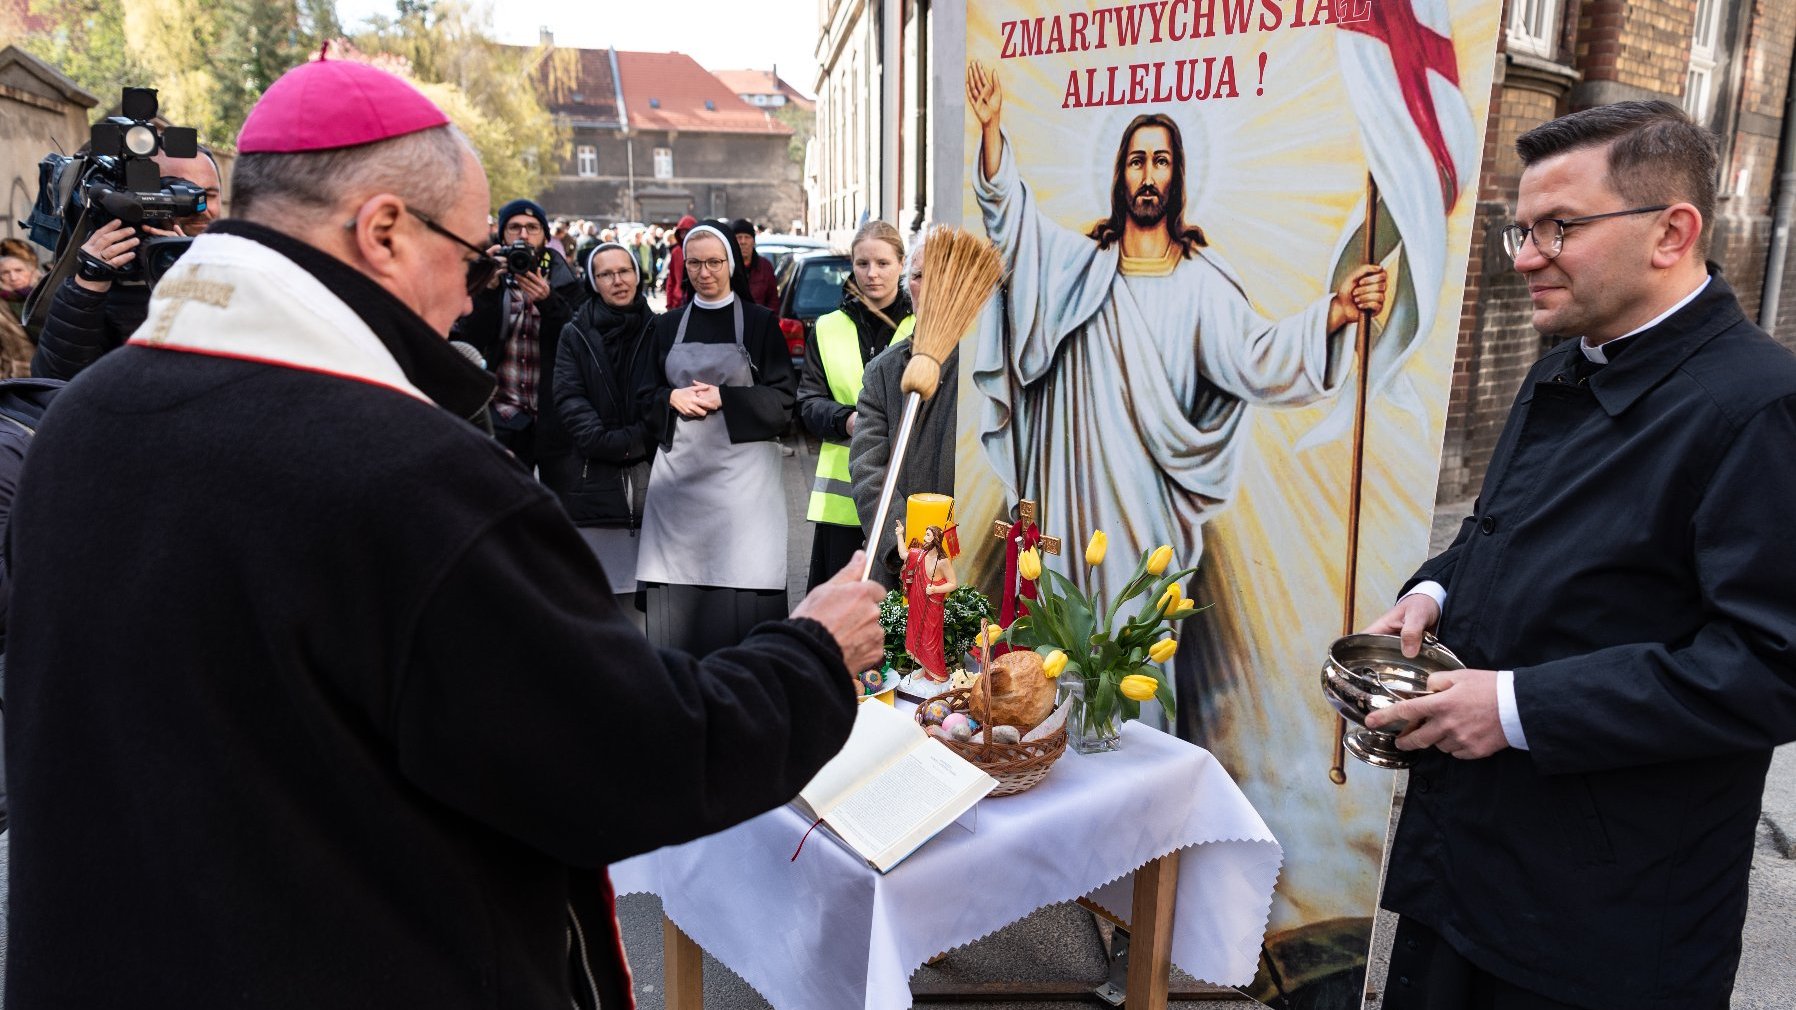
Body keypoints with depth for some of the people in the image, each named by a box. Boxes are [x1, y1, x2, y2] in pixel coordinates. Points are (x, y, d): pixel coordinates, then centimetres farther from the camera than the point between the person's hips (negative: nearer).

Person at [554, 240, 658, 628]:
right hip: (594, 476, 0)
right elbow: (569, 399, 1)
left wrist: (636, 439, -9)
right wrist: (609, 443, -11)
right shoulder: (576, 334, 9)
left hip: (649, 475, 0)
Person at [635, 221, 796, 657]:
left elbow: (783, 399, -2)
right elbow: (646, 394, 14)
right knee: (677, 590, 1)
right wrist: (674, 398, -8)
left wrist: (723, 399, -14)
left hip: (741, 469, -3)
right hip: (680, 467, 3)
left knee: (742, 583, -8)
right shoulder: (669, 325, 13)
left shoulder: (759, 322, 3)